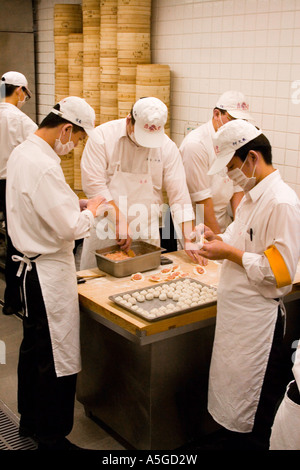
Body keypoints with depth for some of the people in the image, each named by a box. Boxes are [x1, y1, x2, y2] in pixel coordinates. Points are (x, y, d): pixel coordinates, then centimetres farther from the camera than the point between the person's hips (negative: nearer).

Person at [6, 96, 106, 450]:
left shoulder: (22, 152, 7)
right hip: (48, 271, -11)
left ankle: (30, 420, 40)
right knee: (56, 358, 3)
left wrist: (78, 204, 8)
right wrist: (91, 211, -5)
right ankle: (52, 437, 18)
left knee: (34, 348, 22)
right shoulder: (43, 166, -24)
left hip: (31, 265, 11)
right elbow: (70, 228, -23)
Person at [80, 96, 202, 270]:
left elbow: (179, 193, -3)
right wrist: (119, 220, -19)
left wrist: (189, 239, -9)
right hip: (105, 229, -1)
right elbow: (93, 183, -13)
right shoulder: (103, 135, -9)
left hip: (146, 232, 2)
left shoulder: (167, 147, -3)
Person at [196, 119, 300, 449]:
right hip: (235, 311, 9)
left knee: (252, 415, 7)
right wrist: (220, 241, 2)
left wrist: (230, 253, -19)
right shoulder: (252, 196, 10)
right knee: (229, 398, 21)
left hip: (257, 319, -9)